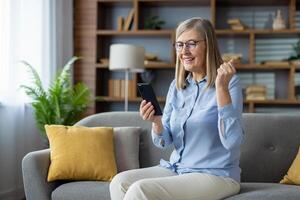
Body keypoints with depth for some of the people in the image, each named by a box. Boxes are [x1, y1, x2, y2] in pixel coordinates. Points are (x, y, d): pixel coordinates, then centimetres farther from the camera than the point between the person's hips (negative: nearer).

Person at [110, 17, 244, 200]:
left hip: (215, 175, -6)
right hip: (176, 169, 6)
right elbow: (164, 142, 7)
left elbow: (232, 141, -22)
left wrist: (222, 88, -28)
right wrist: (156, 121, -14)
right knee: (120, 182, -15)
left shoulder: (228, 82, -9)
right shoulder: (177, 86, 9)